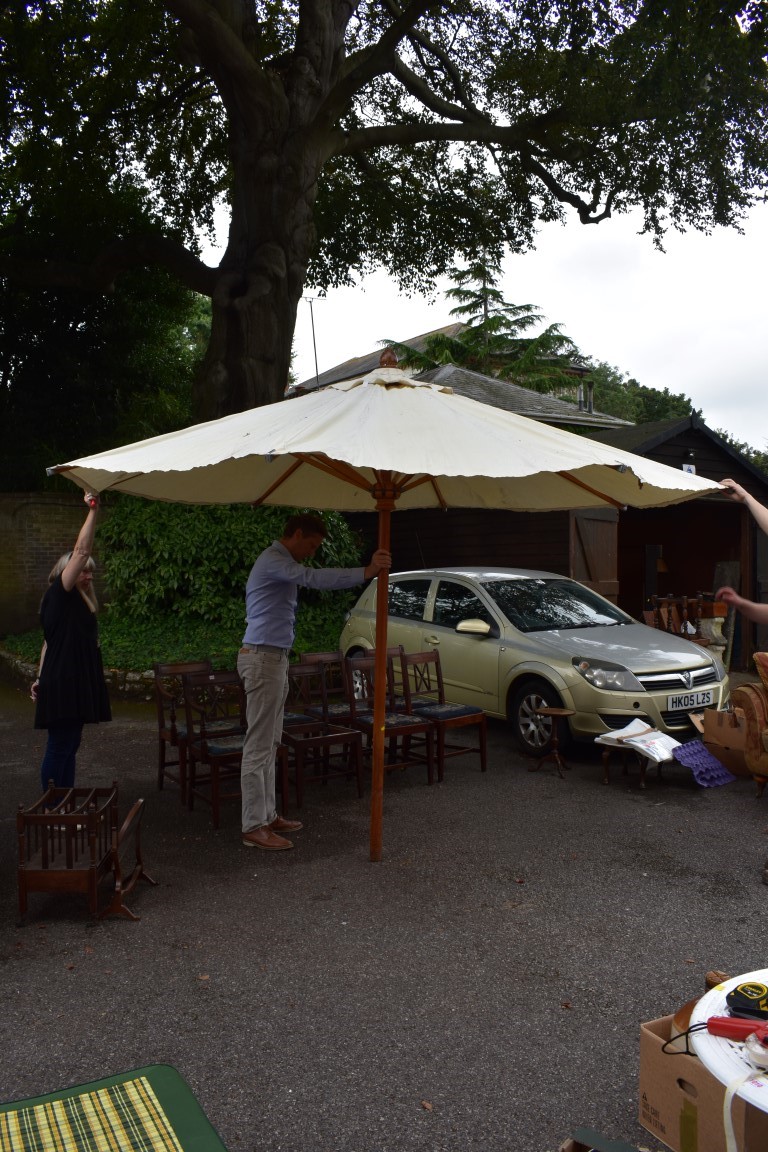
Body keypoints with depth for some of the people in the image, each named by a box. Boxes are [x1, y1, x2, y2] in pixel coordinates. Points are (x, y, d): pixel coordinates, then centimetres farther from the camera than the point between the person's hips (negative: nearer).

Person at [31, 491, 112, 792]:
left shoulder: (77, 602, 16)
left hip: (75, 684, 9)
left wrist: (43, 677, 19)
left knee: (69, 746, 13)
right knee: (59, 748, -3)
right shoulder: (59, 594, -9)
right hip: (62, 685, -9)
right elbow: (81, 552, -20)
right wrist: (93, 512, -22)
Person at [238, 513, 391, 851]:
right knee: (259, 745, -7)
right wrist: (366, 572, -35)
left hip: (273, 658, 11)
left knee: (269, 745, 13)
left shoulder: (280, 563, 20)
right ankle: (253, 827, -2)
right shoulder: (274, 560, -14)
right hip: (262, 658, -11)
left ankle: (267, 816, 21)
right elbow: (313, 578, -31)